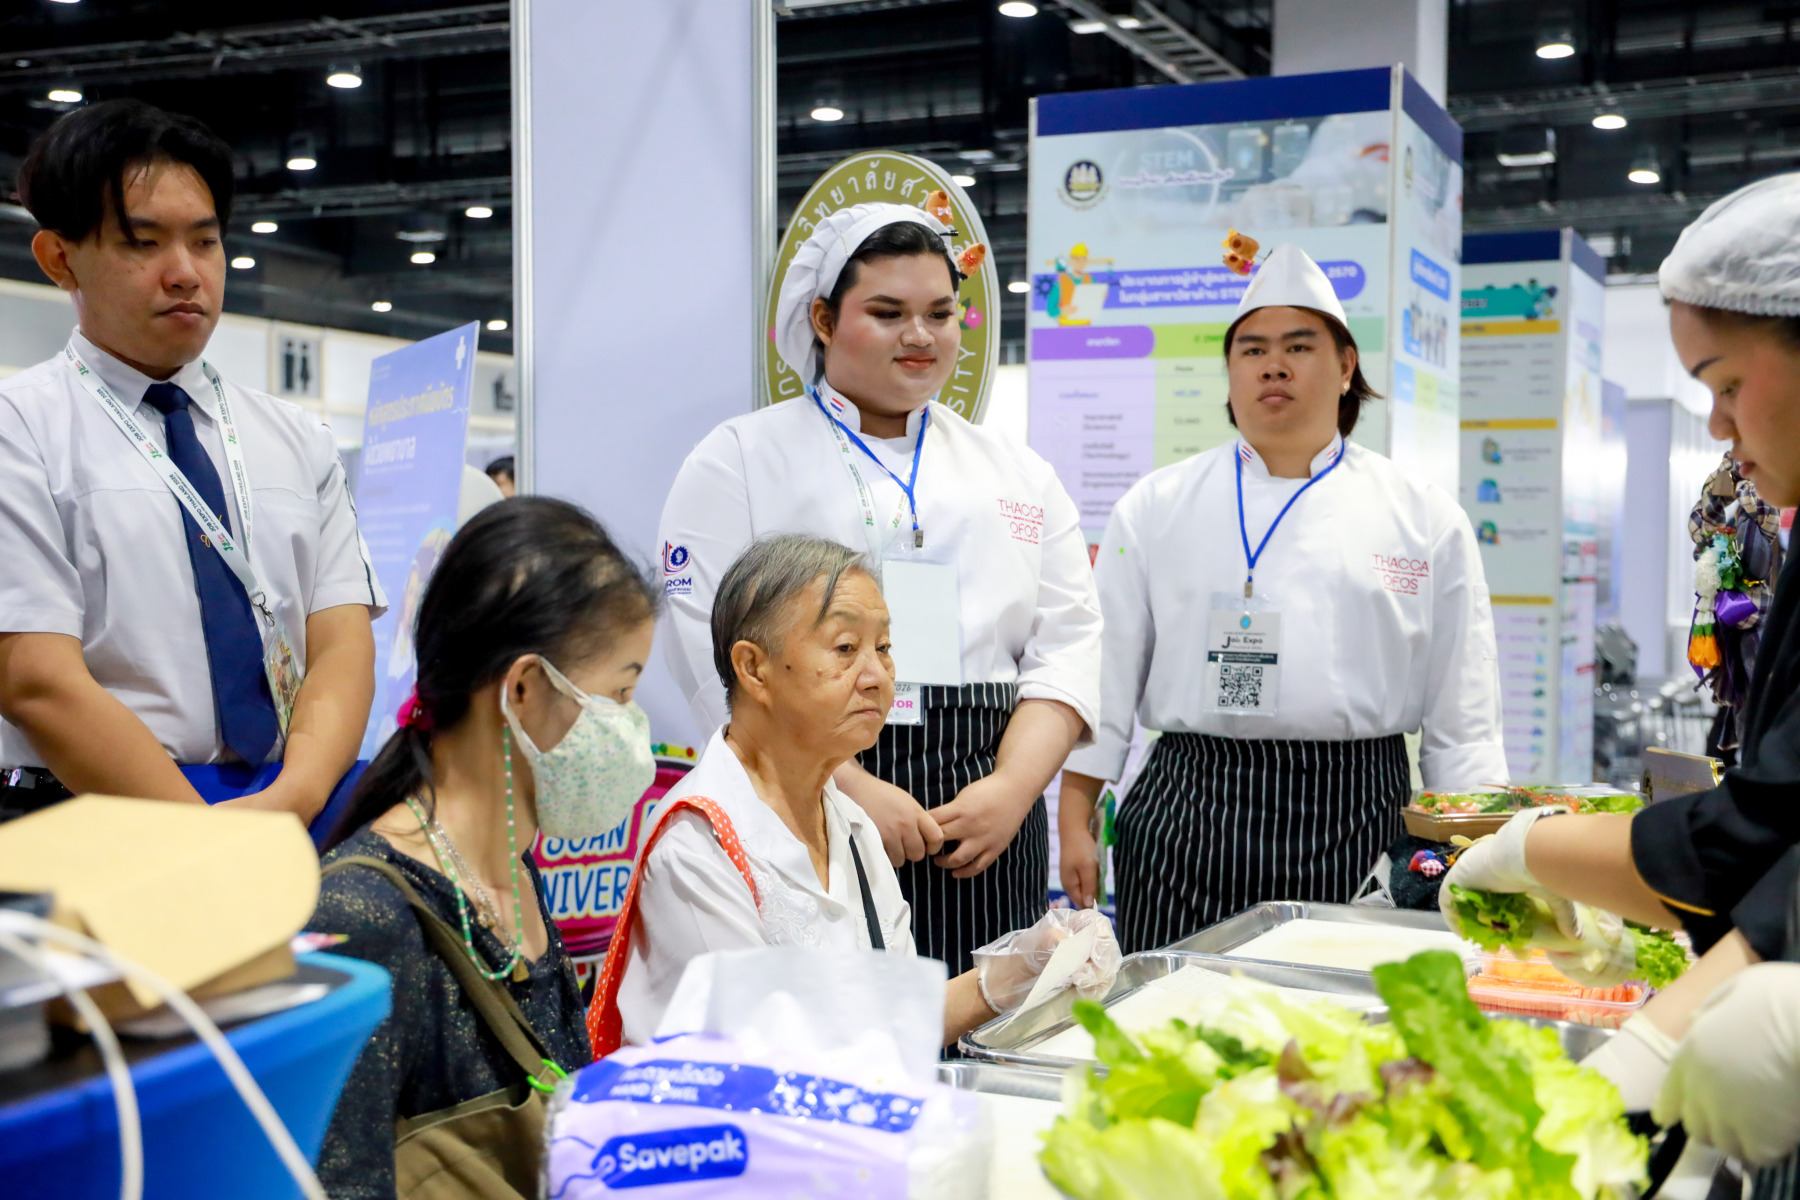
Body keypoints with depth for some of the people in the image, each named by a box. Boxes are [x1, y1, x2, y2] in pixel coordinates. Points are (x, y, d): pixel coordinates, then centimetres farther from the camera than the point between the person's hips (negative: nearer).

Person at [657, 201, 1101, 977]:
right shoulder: (738, 461, 3)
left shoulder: (1019, 475, 16)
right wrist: (852, 789, -15)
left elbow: (1065, 644, 10)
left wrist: (1012, 788, -7)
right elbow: (715, 655, -7)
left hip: (987, 827, 3)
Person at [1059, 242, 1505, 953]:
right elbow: (1104, 676, 7)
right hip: (1190, 817, 0)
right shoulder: (1156, 508, 8)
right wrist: (1074, 821, 2)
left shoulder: (1426, 519, 7)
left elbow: (1461, 720, 9)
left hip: (1355, 820, 0)